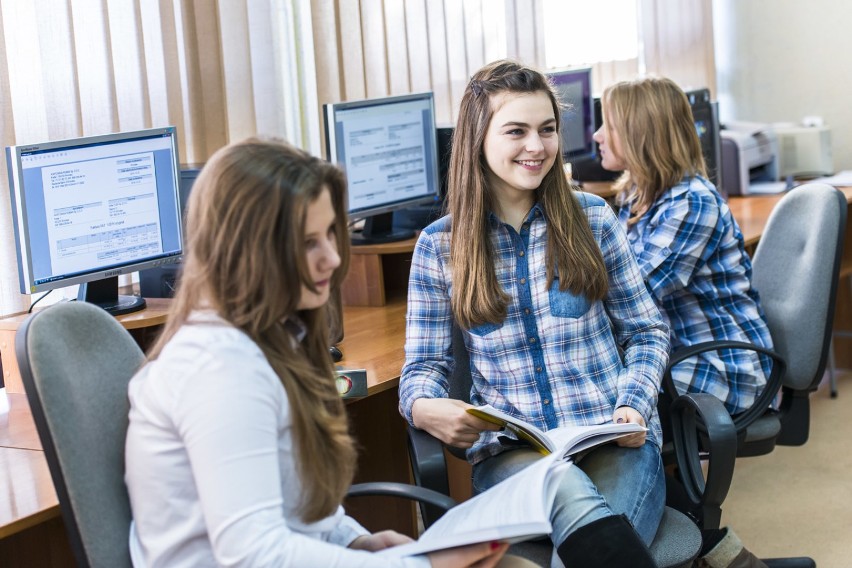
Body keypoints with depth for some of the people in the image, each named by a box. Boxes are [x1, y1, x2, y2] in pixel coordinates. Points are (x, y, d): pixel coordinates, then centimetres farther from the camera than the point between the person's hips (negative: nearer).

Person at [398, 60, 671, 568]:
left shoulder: (593, 219, 9)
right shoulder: (439, 246, 8)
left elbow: (647, 332, 14)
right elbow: (424, 363, 10)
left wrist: (633, 405, -6)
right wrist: (424, 408, -14)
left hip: (614, 440, 1)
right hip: (511, 450, 0)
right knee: (573, 502, -38)